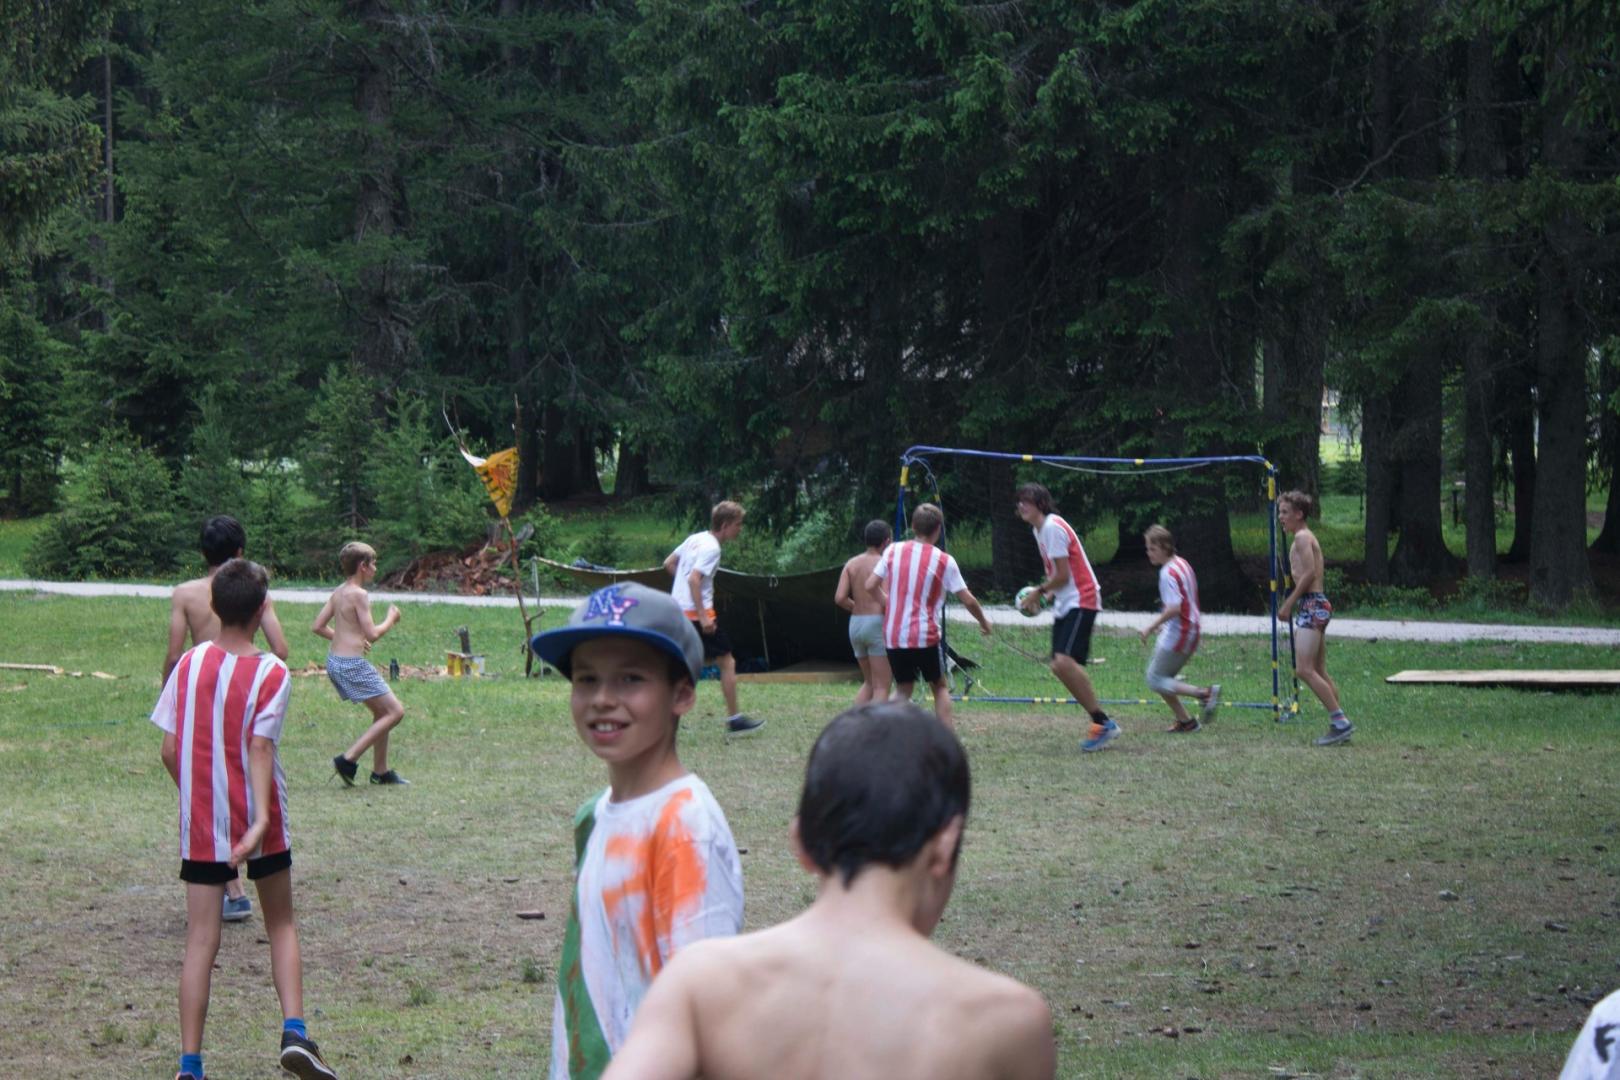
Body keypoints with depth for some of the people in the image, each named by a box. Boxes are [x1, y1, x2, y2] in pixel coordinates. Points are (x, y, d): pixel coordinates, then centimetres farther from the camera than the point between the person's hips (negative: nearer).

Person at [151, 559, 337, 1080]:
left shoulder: (189, 664, -1)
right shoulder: (271, 673, -10)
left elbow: (170, 751, 0)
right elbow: (259, 748, -21)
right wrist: (261, 820, -29)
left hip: (200, 826, 2)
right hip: (259, 823, -2)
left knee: (201, 939, 1)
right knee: (281, 925, 16)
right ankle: (294, 1033, 1)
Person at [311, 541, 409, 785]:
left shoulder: (338, 592, 11)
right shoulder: (359, 595, -14)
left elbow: (318, 627, 13)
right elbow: (372, 634, -18)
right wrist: (390, 620, 0)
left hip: (335, 661, 10)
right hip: (352, 664, -9)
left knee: (382, 712, 19)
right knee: (395, 712, -4)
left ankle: (380, 771, 22)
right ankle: (349, 760, -9)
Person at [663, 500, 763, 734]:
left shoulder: (694, 539, 13)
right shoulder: (711, 548, -14)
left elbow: (669, 564, 21)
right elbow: (694, 579, -24)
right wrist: (703, 616, -26)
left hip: (677, 609, 9)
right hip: (696, 612, -9)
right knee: (727, 662, 1)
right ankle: (734, 719, 3)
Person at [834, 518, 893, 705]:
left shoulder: (852, 564, 8)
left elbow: (840, 598, -1)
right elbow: (885, 601, -19)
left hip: (855, 625, 6)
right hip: (877, 625, -6)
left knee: (869, 682, 20)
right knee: (881, 687, -2)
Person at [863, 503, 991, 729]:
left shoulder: (893, 550, 2)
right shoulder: (944, 561, -5)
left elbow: (871, 585, 4)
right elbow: (968, 600, -2)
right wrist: (984, 622, 15)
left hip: (893, 635, 3)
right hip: (925, 636, -3)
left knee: (902, 690, 14)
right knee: (940, 687, 13)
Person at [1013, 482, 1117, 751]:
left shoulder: (1053, 527, -15)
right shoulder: (1039, 529, 16)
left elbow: (1062, 575, -17)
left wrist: (1038, 593, -4)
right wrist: (1046, 593, 9)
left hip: (1081, 602, -10)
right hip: (1064, 605, 10)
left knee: (1065, 661, -22)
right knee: (1059, 666, 3)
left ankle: (1104, 723, -17)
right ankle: (1101, 723, 7)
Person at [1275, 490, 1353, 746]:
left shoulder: (1302, 537, -9)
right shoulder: (1307, 537, 21)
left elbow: (1310, 573, -19)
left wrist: (1289, 603, -16)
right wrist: (1293, 604, 18)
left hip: (1311, 606, -11)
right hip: (1315, 605, 11)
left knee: (1304, 670, -15)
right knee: (1319, 672, 11)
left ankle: (1340, 721, -18)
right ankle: (1339, 726, 9)